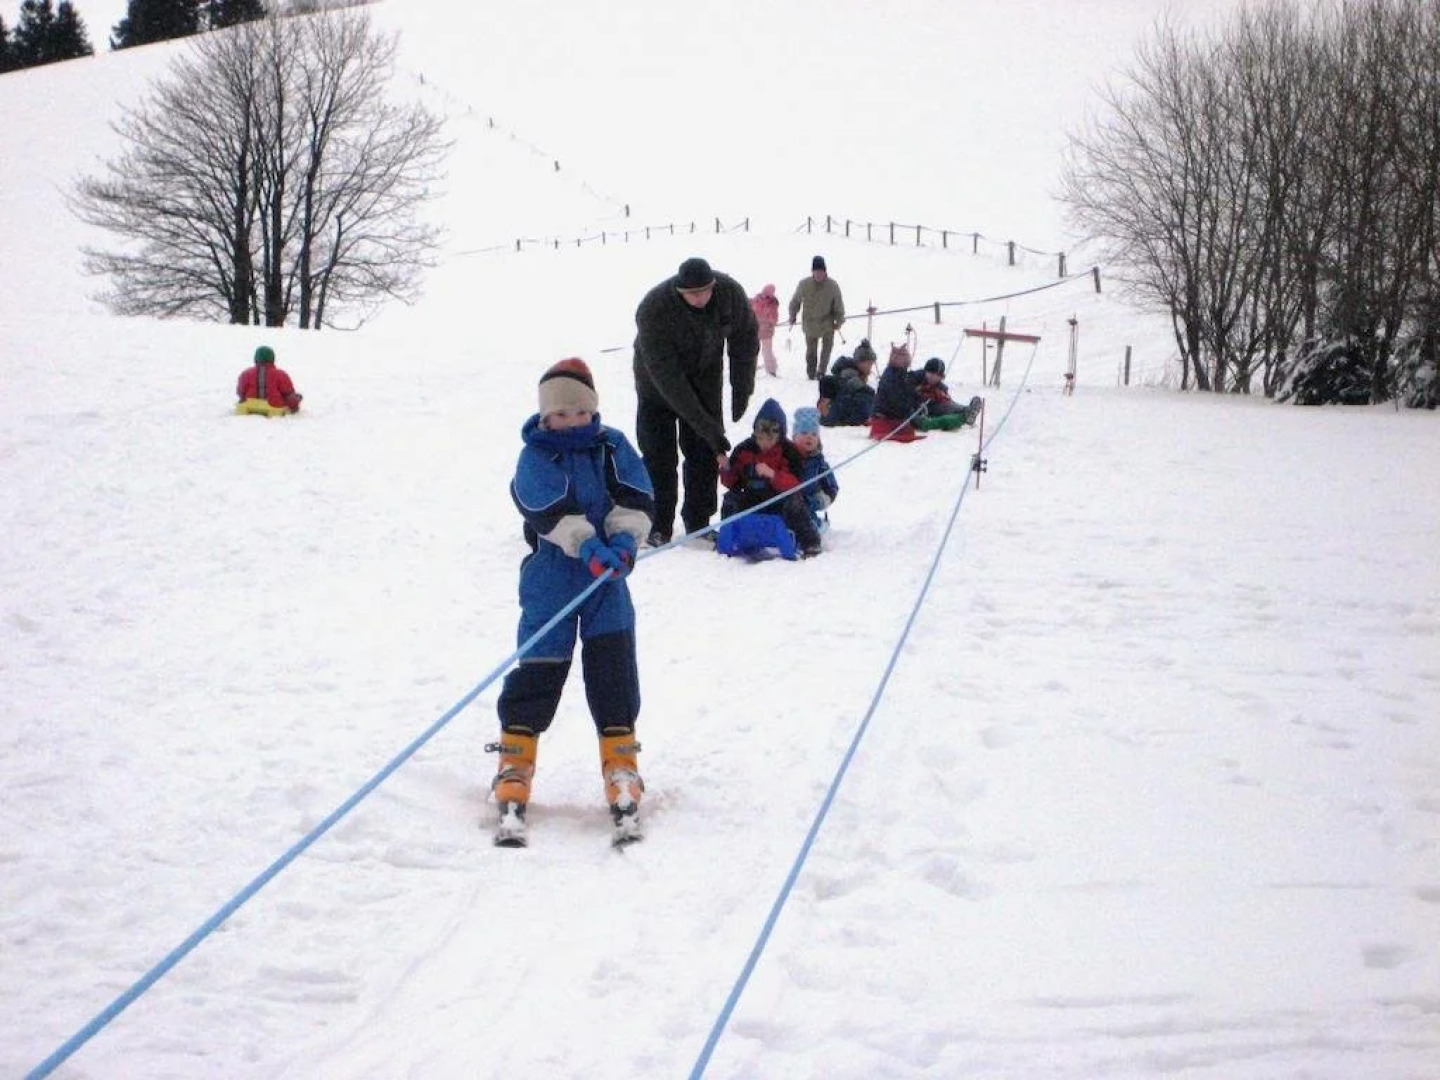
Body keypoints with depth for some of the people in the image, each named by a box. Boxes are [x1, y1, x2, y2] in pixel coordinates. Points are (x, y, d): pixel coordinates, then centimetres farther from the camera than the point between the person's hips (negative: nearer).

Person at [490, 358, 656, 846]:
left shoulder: (612, 446, 7)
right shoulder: (535, 457, -3)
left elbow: (635, 496, -3)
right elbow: (550, 508, -18)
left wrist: (624, 538, -21)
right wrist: (587, 544, -31)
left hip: (608, 574, 3)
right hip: (551, 573, -2)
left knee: (613, 672, 1)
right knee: (537, 672, -3)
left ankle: (622, 774, 7)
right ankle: (514, 775, 3)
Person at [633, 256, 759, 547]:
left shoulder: (730, 293, -25)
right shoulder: (653, 310, -36)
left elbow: (745, 338, -5)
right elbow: (665, 375, -35)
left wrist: (742, 389, -7)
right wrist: (705, 424, -36)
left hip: (705, 376, 3)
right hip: (658, 384, -3)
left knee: (705, 452, -1)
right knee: (659, 455, -7)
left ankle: (698, 522, 9)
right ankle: (659, 528, 2)